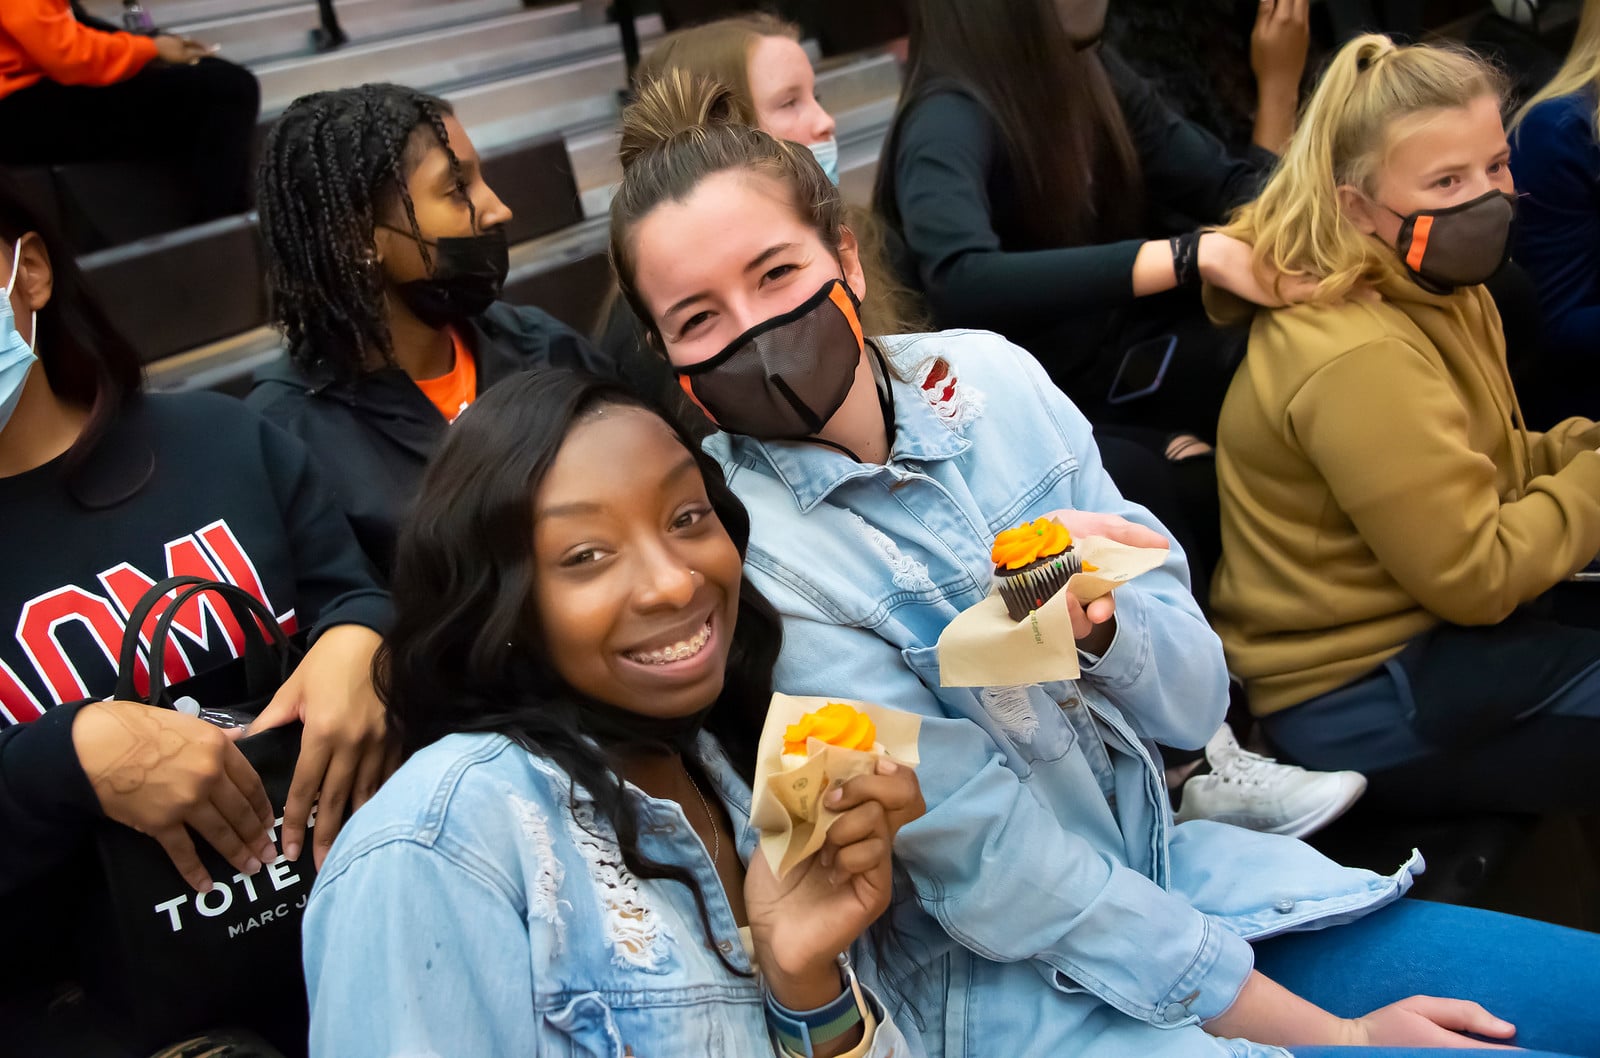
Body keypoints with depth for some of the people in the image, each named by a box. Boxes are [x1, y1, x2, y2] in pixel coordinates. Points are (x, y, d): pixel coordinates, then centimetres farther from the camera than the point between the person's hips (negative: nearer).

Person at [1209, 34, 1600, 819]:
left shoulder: (1441, 295, 5)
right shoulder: (1358, 359, -26)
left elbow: (1484, 471, 15)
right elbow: (1476, 577, -21)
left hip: (1425, 625, 10)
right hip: (1359, 700, -10)